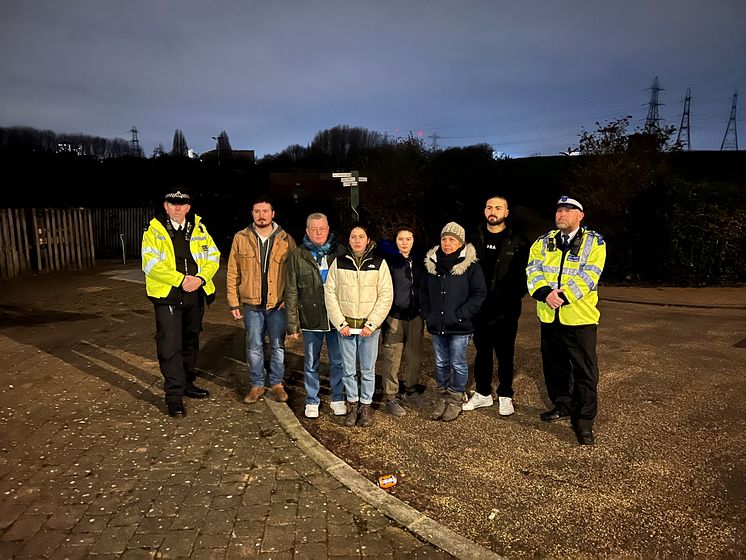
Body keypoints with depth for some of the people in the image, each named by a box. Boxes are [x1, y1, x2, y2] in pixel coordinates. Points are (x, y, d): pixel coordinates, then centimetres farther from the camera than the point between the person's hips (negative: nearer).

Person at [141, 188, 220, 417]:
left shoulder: (199, 228, 7)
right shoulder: (154, 230, -4)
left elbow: (213, 257, 4)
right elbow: (151, 263, -14)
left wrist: (200, 279, -14)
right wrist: (181, 280, -20)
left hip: (195, 295, 5)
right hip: (167, 296, -4)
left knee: (190, 343, 16)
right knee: (170, 346, -6)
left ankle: (187, 384, 33)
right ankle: (174, 396, 2)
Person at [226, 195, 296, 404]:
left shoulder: (286, 240, -1)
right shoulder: (241, 238, 1)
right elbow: (233, 273, 3)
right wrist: (234, 303, -1)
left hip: (278, 304, -1)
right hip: (251, 304, 1)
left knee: (278, 346, 10)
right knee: (254, 347, 9)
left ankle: (277, 383, 26)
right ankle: (257, 385, 24)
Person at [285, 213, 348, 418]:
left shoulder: (340, 252, 1)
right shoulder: (297, 255, 0)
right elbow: (291, 292, 0)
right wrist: (292, 324, -4)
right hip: (311, 319, 0)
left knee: (338, 362, 11)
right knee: (311, 363, 12)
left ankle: (338, 399, 29)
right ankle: (312, 401, 28)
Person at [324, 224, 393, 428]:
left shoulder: (379, 263, -2)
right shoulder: (339, 263, 2)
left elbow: (386, 296, -4)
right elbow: (330, 293, 1)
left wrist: (371, 324, -10)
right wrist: (340, 323, -7)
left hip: (369, 326, -1)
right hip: (345, 325, 1)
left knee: (368, 369, 6)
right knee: (348, 369, 9)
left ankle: (366, 405, 23)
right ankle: (352, 404, 25)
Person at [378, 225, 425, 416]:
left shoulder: (419, 261, 7)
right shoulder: (388, 260, -6)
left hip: (415, 317, 4)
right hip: (394, 318, -4)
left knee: (415, 357, 11)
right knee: (392, 359, -1)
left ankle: (411, 391, 30)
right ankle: (390, 398, 12)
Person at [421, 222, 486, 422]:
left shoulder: (470, 265, -8)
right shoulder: (432, 263, 6)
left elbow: (479, 293, -10)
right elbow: (423, 291, 15)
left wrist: (460, 315, -15)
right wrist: (427, 314, 4)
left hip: (459, 327, -4)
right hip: (437, 326, 4)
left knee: (458, 364, 6)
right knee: (441, 364, 15)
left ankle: (456, 400, 22)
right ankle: (442, 396, 30)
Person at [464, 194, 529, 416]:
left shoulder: (518, 242, -2)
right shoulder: (475, 239, 7)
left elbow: (524, 274, -2)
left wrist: (514, 298, -10)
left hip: (506, 309, -3)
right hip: (480, 308, 3)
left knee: (505, 354, 7)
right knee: (482, 351, 13)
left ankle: (505, 396, 21)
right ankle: (483, 393, 26)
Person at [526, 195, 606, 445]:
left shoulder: (594, 243, -1)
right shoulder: (543, 242, 10)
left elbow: (588, 275, -14)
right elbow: (533, 270, -4)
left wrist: (563, 296, -25)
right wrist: (545, 293, -22)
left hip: (579, 316, -4)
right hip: (549, 316, 4)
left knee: (585, 370, 1)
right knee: (554, 365, 17)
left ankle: (584, 420, 12)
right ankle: (563, 405, 36)